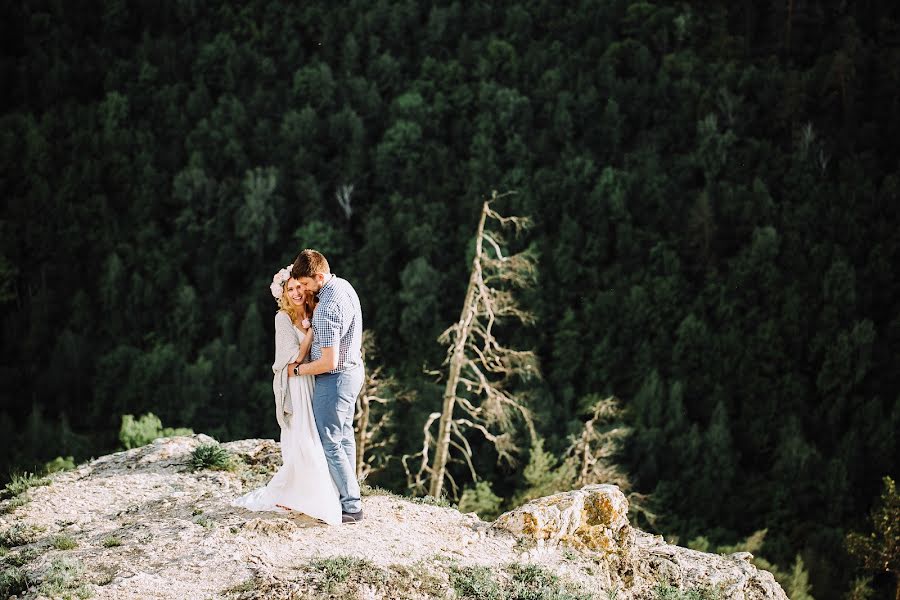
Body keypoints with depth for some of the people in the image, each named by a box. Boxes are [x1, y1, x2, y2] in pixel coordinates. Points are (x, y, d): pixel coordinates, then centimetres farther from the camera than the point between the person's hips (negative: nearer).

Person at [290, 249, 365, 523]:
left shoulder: (326, 309, -28)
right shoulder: (344, 285, 3)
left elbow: (328, 362, -27)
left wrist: (298, 369, -13)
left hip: (334, 378, -10)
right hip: (353, 369, 10)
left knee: (330, 444, -4)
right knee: (345, 437, 18)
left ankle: (352, 507, -2)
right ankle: (347, 495, 27)